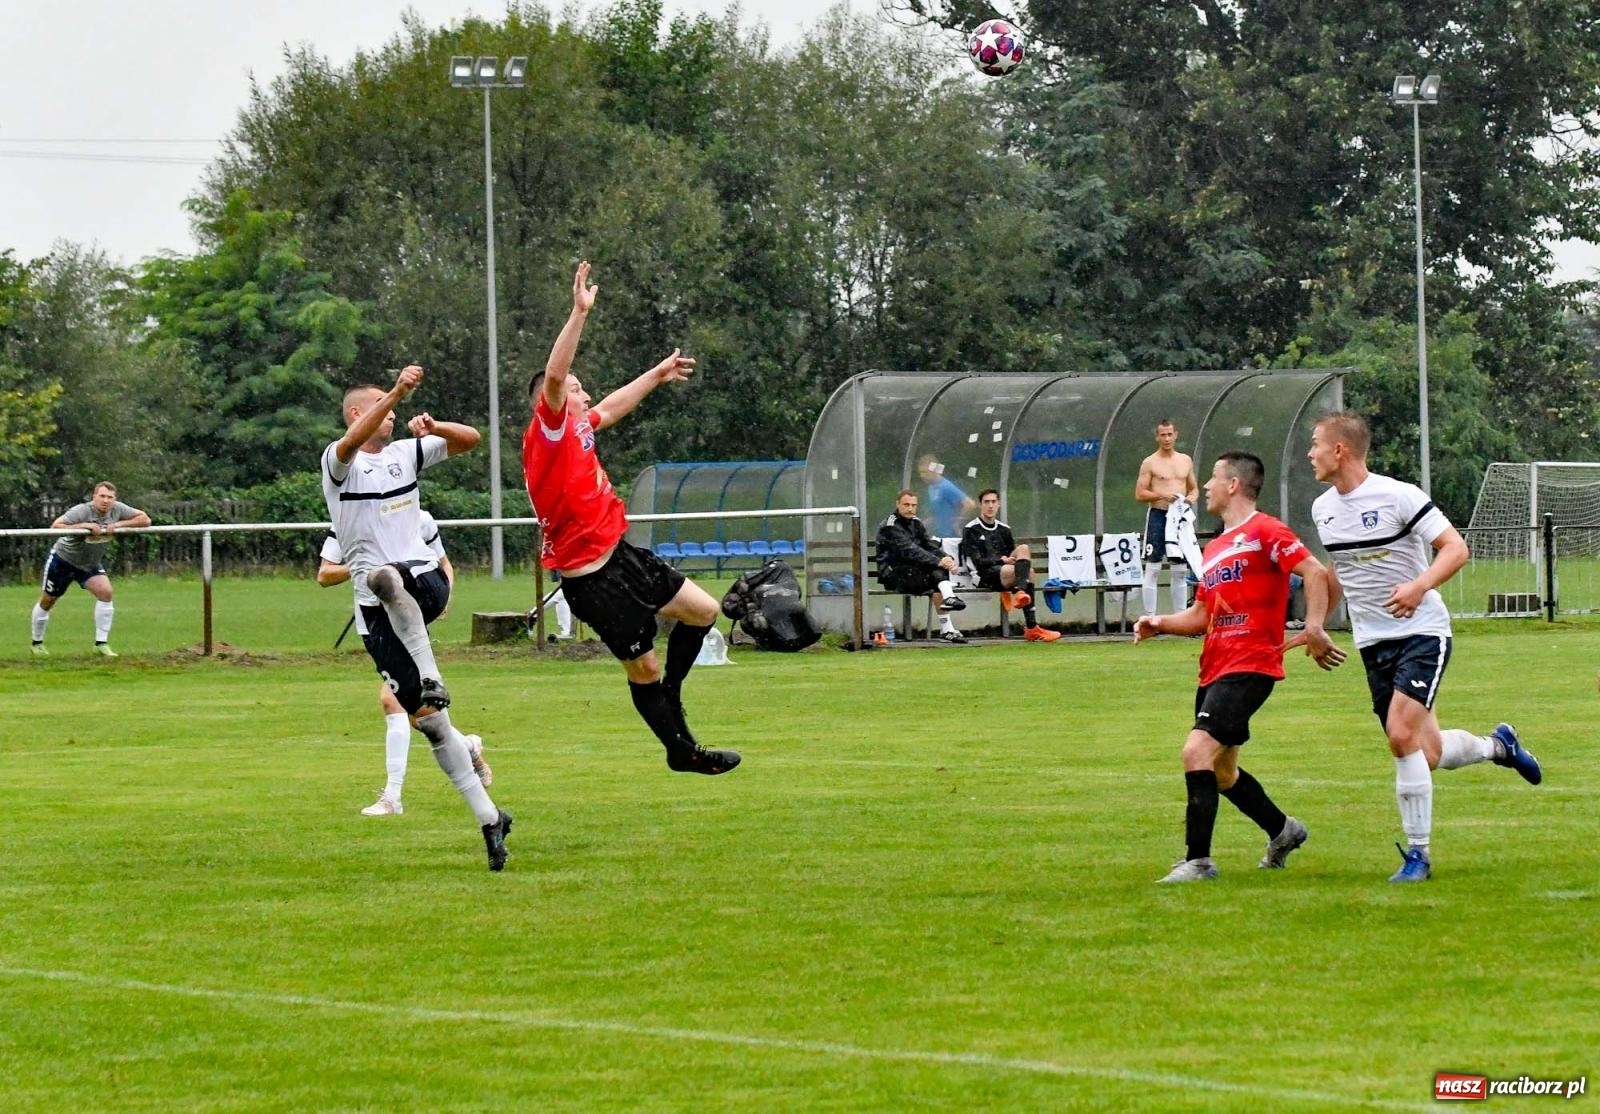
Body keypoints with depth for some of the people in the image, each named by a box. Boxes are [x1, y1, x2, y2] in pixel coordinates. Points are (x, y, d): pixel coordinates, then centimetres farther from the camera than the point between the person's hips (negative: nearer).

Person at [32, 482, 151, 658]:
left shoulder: (117, 510, -15)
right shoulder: (81, 511, -31)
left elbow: (145, 519, -12)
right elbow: (55, 526, -39)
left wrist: (118, 525, -25)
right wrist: (85, 526, -43)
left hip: (90, 564, 4)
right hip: (62, 559, -4)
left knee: (105, 592, -18)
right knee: (47, 602, 8)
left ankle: (102, 644, -12)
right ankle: (37, 643, 30)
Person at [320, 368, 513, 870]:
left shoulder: (406, 452, 14)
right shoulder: (338, 462, 0)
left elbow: (470, 439, 15)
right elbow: (352, 440, -23)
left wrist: (433, 427, -5)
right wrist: (397, 392, -32)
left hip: (425, 583, 1)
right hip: (379, 611, -1)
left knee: (385, 578, -39)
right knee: (426, 720, -2)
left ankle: (431, 679, -34)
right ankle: (489, 819, 3)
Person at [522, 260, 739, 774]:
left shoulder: (576, 428, 11)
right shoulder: (547, 434, -14)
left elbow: (612, 407, 32)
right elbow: (553, 376, -30)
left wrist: (657, 375, 42)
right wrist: (580, 313, -35)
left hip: (621, 556, 9)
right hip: (591, 578, -9)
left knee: (703, 610, 14)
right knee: (644, 668, 2)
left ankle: (669, 696, 29)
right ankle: (682, 749, 15)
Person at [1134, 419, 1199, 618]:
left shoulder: (1185, 461, 11)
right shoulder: (1150, 463, -2)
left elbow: (1194, 489, 19)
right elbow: (1139, 494, -5)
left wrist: (1192, 497, -4)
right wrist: (1162, 494, -18)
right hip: (1158, 515, -4)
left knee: (1180, 569, 7)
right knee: (1153, 568, -5)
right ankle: (1150, 617, -4)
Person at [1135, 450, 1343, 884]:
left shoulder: (1264, 531, -6)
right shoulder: (1214, 549, 21)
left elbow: (1314, 571, -16)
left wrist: (1314, 628, -27)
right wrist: (1160, 623, 9)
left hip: (1250, 666, -10)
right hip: (1215, 669, 10)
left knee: (1197, 751, -20)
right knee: (1221, 772, 17)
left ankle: (1197, 860, -18)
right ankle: (1282, 830, 37)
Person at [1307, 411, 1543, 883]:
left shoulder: (1397, 496, -15)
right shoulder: (1323, 508, 6)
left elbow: (1456, 548, -16)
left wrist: (1419, 586, -32)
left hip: (1422, 631, -6)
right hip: (1373, 643, 6)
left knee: (1402, 735, -21)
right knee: (1429, 755, 4)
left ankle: (1418, 852, -12)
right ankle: (1497, 745, 36)